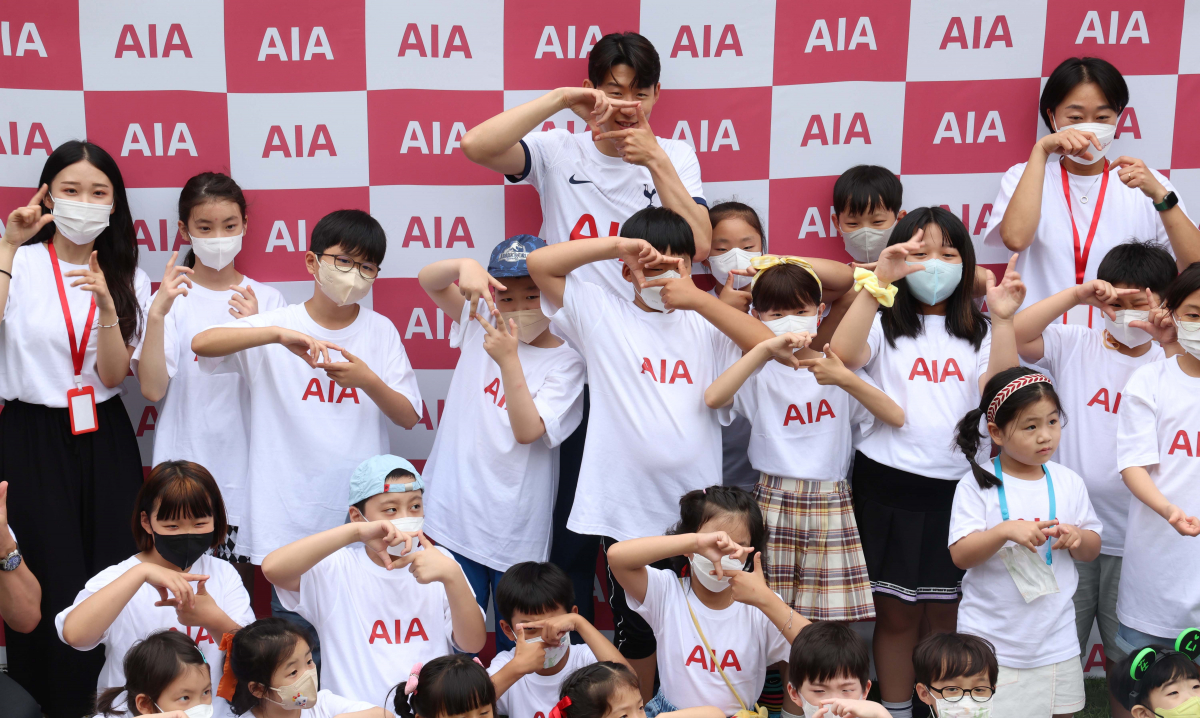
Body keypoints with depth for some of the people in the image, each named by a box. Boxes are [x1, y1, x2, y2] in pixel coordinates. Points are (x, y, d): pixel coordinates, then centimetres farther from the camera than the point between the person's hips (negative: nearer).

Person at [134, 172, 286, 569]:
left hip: (245, 466, 1)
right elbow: (152, 388, -10)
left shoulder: (266, 299, 5)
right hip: (185, 466, -1)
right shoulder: (173, 297, 1)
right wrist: (156, 314, -20)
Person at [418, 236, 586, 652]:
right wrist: (465, 266, -22)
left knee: (517, 646, 9)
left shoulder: (566, 363, -5)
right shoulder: (482, 326, 7)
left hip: (516, 530, -2)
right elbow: (427, 280, 0)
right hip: (455, 512, 2)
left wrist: (509, 361, -27)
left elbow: (527, 431, -16)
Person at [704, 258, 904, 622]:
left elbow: (896, 417, -6)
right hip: (774, 505, -1)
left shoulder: (839, 367, 8)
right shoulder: (761, 374, 2)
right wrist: (765, 348, -24)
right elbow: (712, 397, -20)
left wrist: (845, 379, -19)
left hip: (830, 506, 2)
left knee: (830, 624, 1)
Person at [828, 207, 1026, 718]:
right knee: (896, 615, 6)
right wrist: (878, 282, -26)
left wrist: (1003, 319, -16)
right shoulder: (884, 322, 4)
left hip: (957, 488, 2)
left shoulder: (978, 331, 11)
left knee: (947, 617, 9)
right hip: (889, 487, -2)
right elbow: (842, 354, -19)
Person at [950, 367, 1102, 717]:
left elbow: (1093, 550, 12)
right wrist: (1006, 531, -27)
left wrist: (1078, 538, -11)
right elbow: (960, 555, -13)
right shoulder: (977, 484, -7)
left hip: (1055, 641, 4)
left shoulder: (1068, 482, 5)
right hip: (990, 639, -4)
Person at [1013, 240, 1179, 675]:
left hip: (1135, 539, 1)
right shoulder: (1073, 345, 2)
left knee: (1127, 658, 15)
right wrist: (1076, 295, -16)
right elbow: (1015, 335, -12)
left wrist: (1173, 346, -20)